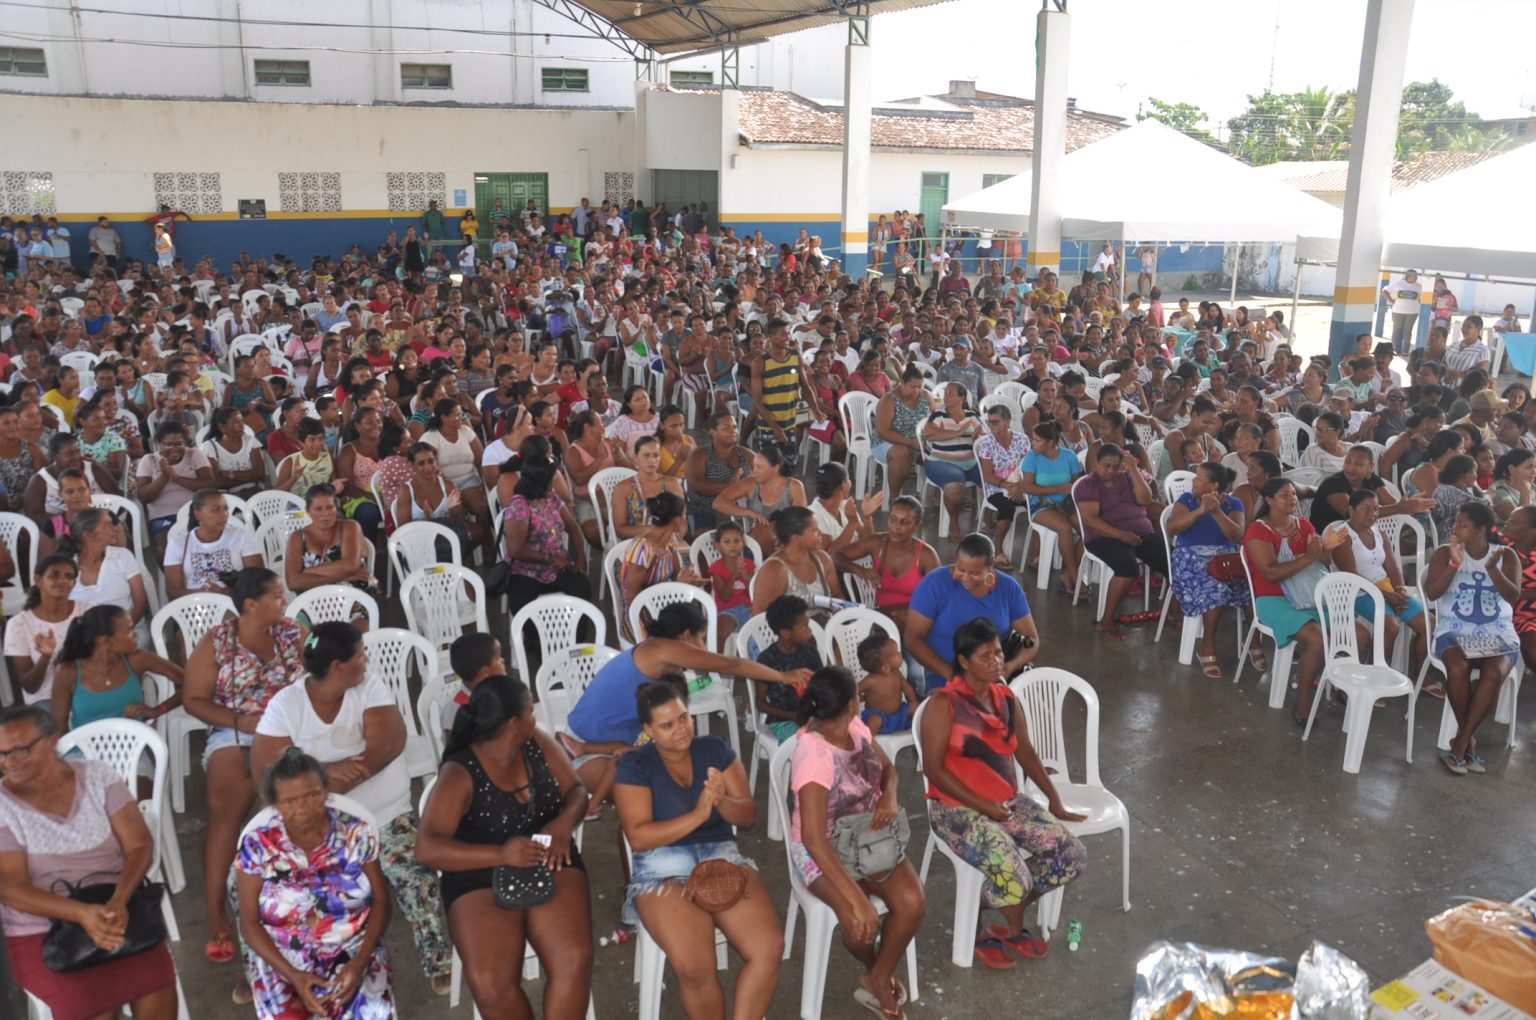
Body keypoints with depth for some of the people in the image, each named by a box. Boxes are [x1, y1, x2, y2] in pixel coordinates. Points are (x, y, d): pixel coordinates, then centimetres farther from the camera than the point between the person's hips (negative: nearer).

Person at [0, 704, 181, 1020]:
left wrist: (118, 901, -23)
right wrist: (82, 913, -26)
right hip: (41, 932, -1)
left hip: (115, 909, 1)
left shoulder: (98, 777, 0)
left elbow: (140, 846, -4)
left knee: (156, 981, -25)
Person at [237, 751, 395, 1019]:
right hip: (284, 962, 1)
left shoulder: (356, 833, -6)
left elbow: (381, 902, 0)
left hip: (354, 954, 0)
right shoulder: (257, 845, -7)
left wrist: (359, 962, -16)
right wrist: (293, 976, -15)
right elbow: (249, 924, -3)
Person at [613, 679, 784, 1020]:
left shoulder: (715, 749, 8)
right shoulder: (634, 765, -1)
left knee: (769, 948, -23)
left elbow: (749, 816, 6)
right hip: (663, 870, -3)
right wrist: (697, 816, -20)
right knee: (694, 967, -29)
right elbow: (639, 837, -10)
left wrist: (721, 800, -16)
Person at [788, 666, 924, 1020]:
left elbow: (888, 768, 11)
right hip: (823, 848, -6)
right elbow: (814, 838, -34)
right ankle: (875, 971, 9)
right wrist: (857, 900, -39)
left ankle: (878, 978, 6)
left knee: (913, 902, -18)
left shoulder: (856, 727, -6)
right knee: (862, 920, -28)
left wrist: (890, 797, -14)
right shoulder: (814, 756, -29)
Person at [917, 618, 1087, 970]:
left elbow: (1025, 751, 15)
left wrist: (1054, 800, 11)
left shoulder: (1006, 698, 5)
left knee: (1072, 855, -7)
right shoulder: (945, 704, -16)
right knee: (1012, 873, -28)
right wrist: (981, 805, -18)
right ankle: (1013, 928, 9)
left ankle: (1006, 919, 12)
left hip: (1010, 802, 7)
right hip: (958, 809, -7)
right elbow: (933, 769, -17)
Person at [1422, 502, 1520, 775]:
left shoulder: (1506, 556, 6)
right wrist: (1455, 563, -19)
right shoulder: (1444, 553, 3)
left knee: (1494, 673, -31)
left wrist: (1492, 568, -21)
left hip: (1496, 632, 1)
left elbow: (1513, 597, -6)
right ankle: (1470, 738, -12)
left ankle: (1461, 741, -21)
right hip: (1455, 630, -1)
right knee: (1458, 667, -33)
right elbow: (1431, 593, -9)